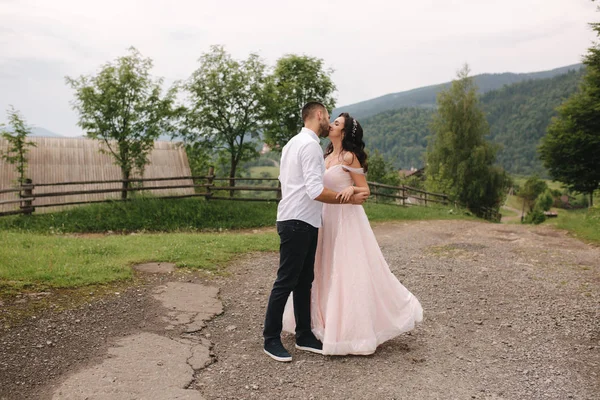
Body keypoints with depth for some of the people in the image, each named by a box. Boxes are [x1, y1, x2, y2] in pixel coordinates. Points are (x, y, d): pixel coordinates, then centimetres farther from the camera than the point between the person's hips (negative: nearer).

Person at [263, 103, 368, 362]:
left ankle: (304, 336, 22)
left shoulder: (292, 143, 16)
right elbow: (316, 191, -22)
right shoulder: (311, 145, -15)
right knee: (286, 282, -2)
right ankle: (271, 340, 10)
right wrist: (350, 199, -12)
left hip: (303, 223, 10)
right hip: (298, 223, -10)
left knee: (304, 281, 13)